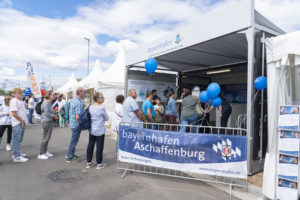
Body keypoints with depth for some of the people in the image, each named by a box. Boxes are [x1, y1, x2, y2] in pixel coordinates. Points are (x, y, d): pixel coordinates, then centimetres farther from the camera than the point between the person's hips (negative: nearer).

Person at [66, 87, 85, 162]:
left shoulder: (73, 100, 8)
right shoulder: (79, 103, -22)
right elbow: (77, 117, -25)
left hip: (72, 123, 9)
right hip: (76, 124, -9)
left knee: (73, 139, 21)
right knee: (74, 140, 3)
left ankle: (71, 154, 35)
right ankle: (70, 158, 14)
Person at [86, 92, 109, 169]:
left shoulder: (90, 107, 3)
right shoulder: (101, 108, -16)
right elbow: (106, 118, -5)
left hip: (92, 130, 7)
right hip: (100, 130, -7)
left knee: (90, 145, 13)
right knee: (99, 146, 3)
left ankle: (88, 162, 24)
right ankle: (99, 164, 14)